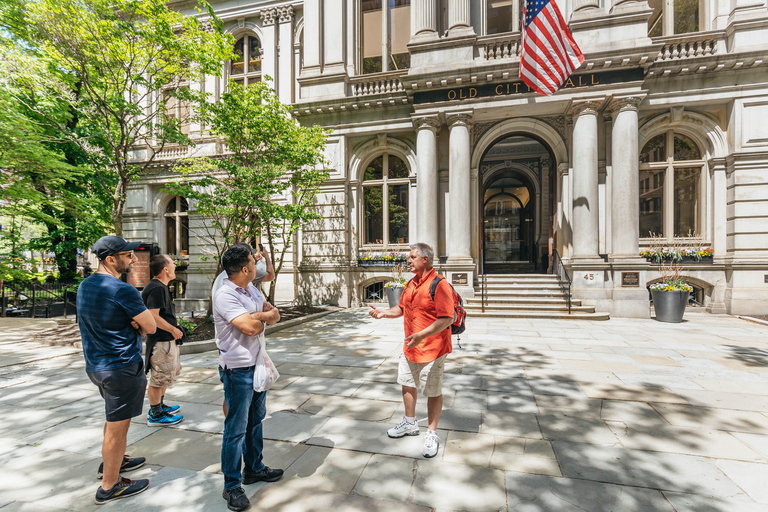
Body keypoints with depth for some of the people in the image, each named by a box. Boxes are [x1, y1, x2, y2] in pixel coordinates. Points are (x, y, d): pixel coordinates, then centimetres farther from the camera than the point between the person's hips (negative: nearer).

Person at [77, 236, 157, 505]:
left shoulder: (84, 286, 5)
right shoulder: (123, 290, -24)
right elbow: (151, 327, -18)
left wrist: (130, 322, -4)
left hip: (95, 365, 10)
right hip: (122, 367, -9)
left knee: (114, 419, 28)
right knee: (118, 427, 6)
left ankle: (112, 461, 46)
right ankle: (109, 487, 21)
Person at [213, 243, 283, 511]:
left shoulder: (251, 289, 5)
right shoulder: (224, 295, -22)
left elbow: (275, 315, 5)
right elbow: (249, 326, -31)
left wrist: (257, 317, -16)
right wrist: (264, 316, -10)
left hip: (257, 364, 9)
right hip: (238, 370, -9)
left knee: (256, 420, 21)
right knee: (236, 428, 5)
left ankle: (254, 468, 39)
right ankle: (232, 486, 22)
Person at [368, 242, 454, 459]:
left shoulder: (439, 285, -20)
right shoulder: (411, 284, 7)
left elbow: (446, 319, -25)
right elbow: (402, 308, 17)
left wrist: (422, 335, -33)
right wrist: (383, 313, 1)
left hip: (432, 349, -8)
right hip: (410, 347, 9)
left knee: (433, 392, 7)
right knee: (407, 385, 21)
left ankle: (431, 434, 25)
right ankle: (410, 424, 41)